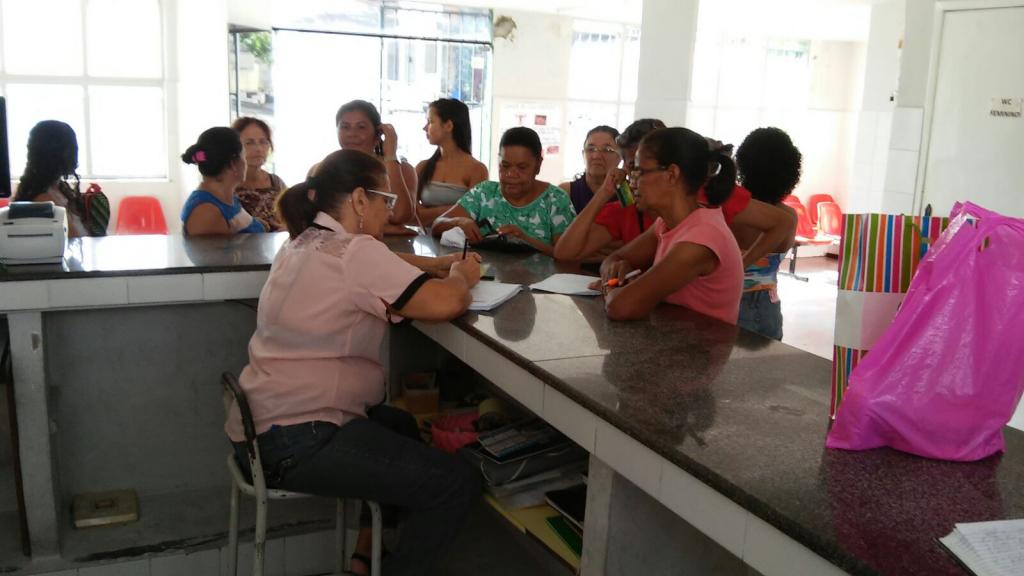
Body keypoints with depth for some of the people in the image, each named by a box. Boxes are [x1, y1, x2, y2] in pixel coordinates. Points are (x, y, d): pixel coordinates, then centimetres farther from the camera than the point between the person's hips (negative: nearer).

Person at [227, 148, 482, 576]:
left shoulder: (305, 243, 12)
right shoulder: (353, 252, -18)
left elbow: (382, 267, 25)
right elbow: (445, 303, -25)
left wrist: (442, 265, 12)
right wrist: (461, 277, -3)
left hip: (273, 422, 11)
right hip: (296, 440, -11)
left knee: (406, 426, 30)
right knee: (457, 484, -8)